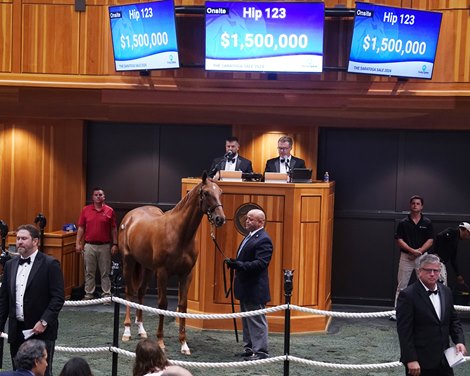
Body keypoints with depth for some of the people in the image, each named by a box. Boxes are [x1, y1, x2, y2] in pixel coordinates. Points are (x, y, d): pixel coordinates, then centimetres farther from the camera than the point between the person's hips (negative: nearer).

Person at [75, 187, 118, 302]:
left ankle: (106, 295, 9)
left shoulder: (110, 211, 0)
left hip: (105, 246, -1)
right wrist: (78, 243, -2)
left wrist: (115, 244, -2)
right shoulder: (85, 210, 3)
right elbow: (81, 228, 5)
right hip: (89, 245, 1)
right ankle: (89, 294, 15)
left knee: (105, 272, 3)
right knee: (89, 272, 8)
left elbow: (113, 229, 2)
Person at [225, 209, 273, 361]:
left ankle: (261, 351, 5)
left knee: (257, 321, -2)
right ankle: (249, 347, 28)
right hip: (245, 288, 10)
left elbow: (260, 263, -26)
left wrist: (239, 265, -32)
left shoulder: (264, 240, -17)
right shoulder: (249, 237, 15)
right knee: (246, 320, 18)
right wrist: (234, 262, 4)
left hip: (255, 289, -10)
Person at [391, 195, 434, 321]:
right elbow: (399, 240, -2)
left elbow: (430, 240, 0)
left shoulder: (427, 223, 5)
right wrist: (412, 250, -16)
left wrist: (419, 250, -15)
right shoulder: (403, 223, 4)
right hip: (406, 257, 0)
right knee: (401, 286, 0)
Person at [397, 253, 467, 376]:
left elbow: (453, 320, 17)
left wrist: (459, 341, 0)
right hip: (420, 363, -6)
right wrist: (411, 360, -19)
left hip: (444, 361, 6)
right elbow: (404, 331, -15)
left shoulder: (446, 292, 8)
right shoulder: (408, 295, -12)